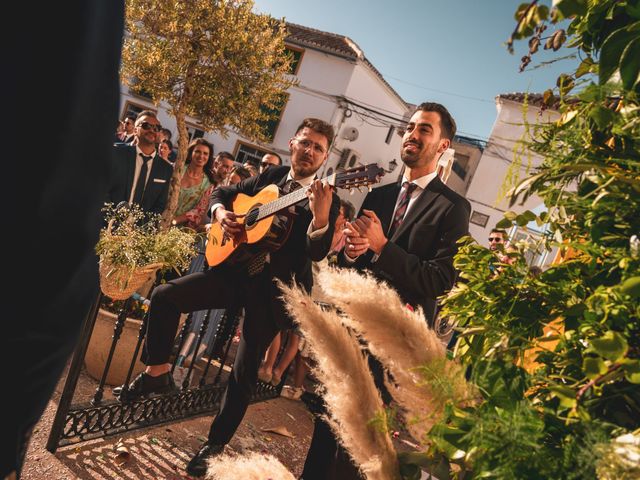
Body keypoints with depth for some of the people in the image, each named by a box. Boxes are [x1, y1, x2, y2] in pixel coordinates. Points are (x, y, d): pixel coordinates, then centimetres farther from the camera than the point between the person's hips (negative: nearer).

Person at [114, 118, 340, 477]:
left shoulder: (329, 200, -6)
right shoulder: (271, 177, 9)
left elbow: (318, 252, -20)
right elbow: (223, 192, 20)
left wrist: (320, 214, -39)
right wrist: (221, 212, -3)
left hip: (274, 288, -5)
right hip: (237, 269, 5)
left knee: (245, 372, -1)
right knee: (164, 296, -5)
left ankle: (216, 444, 18)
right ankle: (158, 373, 13)